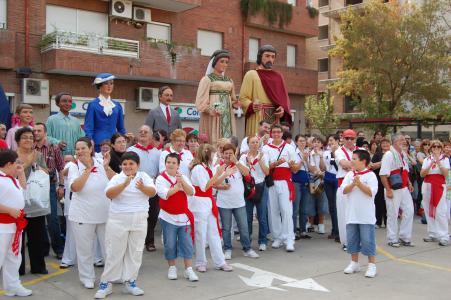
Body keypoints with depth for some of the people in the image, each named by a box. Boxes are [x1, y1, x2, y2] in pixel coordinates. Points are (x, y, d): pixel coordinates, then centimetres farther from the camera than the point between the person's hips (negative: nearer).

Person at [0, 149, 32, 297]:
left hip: (15, 224, 10)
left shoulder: (12, 178, 11)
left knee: (14, 257, 18)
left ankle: (13, 286, 30)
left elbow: (23, 190, 26)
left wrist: (21, 173, 15)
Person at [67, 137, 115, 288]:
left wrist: (106, 167, -17)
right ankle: (87, 278, 24)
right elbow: (75, 187, -23)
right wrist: (88, 168, -22)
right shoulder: (74, 167, -7)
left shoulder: (101, 164, -1)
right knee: (85, 249, 8)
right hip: (83, 215, -2)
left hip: (105, 214, 2)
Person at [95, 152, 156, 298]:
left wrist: (142, 187, -30)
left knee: (135, 252, 10)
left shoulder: (144, 176, 3)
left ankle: (130, 282, 22)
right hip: (118, 220, -2)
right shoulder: (117, 178, -3)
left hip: (139, 221, 2)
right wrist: (124, 184, -32)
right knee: (114, 252, 4)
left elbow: (153, 192, -9)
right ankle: (106, 283, 15)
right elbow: (109, 194, -19)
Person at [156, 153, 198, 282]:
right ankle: (172, 268, 20)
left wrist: (182, 182, -23)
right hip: (168, 217, -2)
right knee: (170, 244, 3)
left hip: (183, 216, 3)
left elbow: (191, 192, -9)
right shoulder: (161, 178, -6)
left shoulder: (183, 177, 5)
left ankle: (188, 269, 8)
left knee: (187, 243, 1)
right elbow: (164, 194, -22)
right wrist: (178, 186, -30)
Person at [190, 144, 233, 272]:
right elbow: (204, 187, -21)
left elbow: (213, 183, 17)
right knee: (200, 234, 2)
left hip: (209, 203, 9)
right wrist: (217, 174, -23)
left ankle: (220, 262, 15)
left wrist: (225, 174, 11)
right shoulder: (198, 168, -15)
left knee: (214, 233, 9)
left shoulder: (206, 167, 11)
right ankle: (200, 263, 16)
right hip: (199, 203, -9)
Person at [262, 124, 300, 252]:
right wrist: (277, 163, -23)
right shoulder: (266, 148, 5)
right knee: (273, 211, 6)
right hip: (271, 182, 1)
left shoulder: (289, 147, 8)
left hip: (285, 182, -1)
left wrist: (293, 166, -15)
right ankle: (277, 238, 17)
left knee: (286, 210, -8)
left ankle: (289, 240, -6)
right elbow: (265, 166, -6)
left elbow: (298, 164, 8)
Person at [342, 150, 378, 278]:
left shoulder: (370, 175, -7)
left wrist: (359, 183, -23)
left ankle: (372, 265, 8)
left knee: (367, 240, -2)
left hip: (366, 216, -5)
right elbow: (344, 190, -3)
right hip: (352, 214, 5)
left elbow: (371, 192, -16)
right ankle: (354, 263, 25)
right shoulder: (350, 174, 7)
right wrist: (353, 184, -19)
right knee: (352, 239, 12)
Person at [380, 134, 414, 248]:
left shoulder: (403, 154, 11)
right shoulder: (389, 155, -15)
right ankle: (392, 239, 16)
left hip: (404, 188, 8)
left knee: (409, 211, 8)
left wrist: (409, 183, 12)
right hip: (393, 190, -8)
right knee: (393, 214, 2)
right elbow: (383, 174, -19)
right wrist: (388, 190, -20)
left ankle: (404, 237, 22)